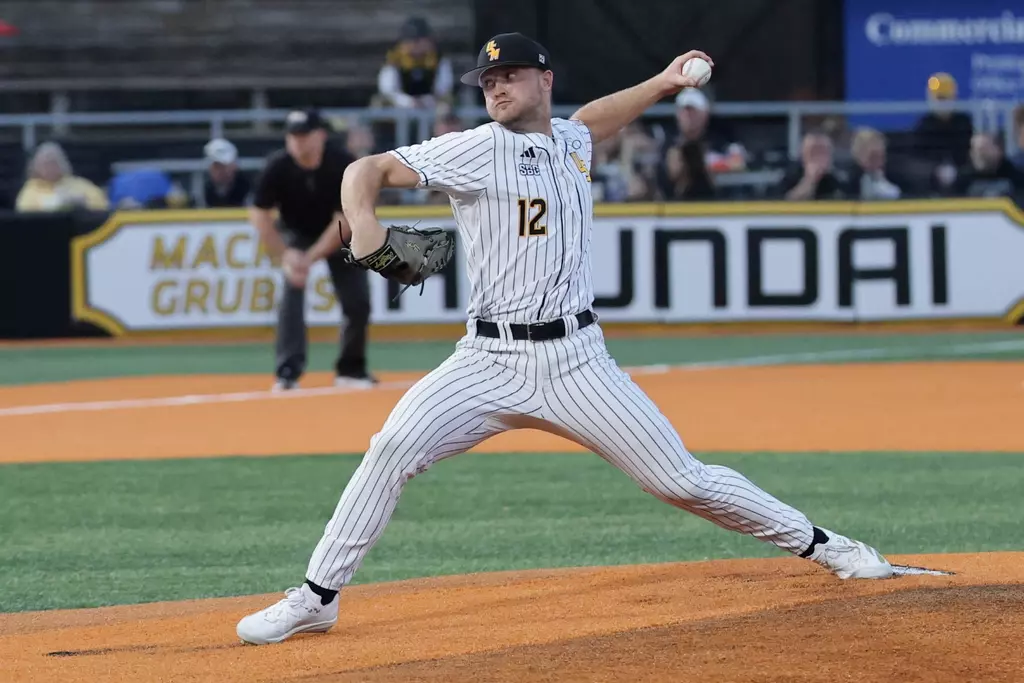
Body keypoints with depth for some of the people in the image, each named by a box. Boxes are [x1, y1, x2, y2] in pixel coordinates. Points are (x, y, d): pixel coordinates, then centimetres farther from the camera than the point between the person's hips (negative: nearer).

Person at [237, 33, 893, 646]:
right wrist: (363, 222, -32)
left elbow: (593, 119, 40)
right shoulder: (476, 150, -4)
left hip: (577, 361, 3)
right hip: (492, 361, -3)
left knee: (683, 479, 0)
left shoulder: (570, 141, 13)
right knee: (394, 448, -22)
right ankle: (316, 598, -12)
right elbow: (369, 169, -12)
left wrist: (662, 84, 29)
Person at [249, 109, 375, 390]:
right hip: (296, 233, 0)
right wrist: (285, 255, -24)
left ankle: (351, 369, 18)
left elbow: (345, 221, -26)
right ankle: (288, 372, -26)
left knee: (358, 301, -4)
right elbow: (260, 214, -16)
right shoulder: (277, 167, -26)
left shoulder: (343, 166, -29)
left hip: (340, 235, 0)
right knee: (292, 291, -22)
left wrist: (311, 258, -31)